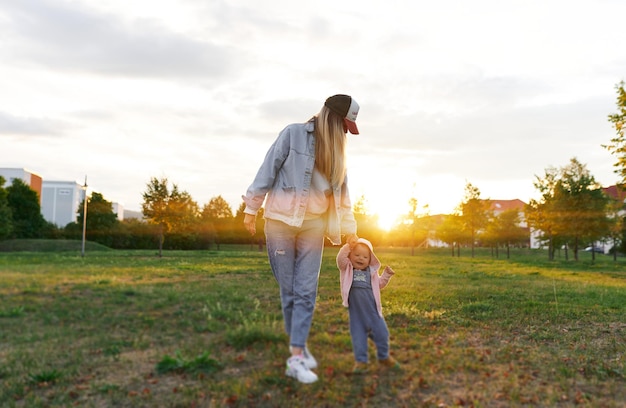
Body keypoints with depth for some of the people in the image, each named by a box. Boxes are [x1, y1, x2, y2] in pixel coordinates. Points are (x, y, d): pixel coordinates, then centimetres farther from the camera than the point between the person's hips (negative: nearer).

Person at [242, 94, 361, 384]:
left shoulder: (335, 149, 12)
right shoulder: (293, 134, -5)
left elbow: (342, 192, 16)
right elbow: (268, 170, -6)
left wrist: (349, 228, 18)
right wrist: (252, 208, -7)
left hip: (313, 226, 4)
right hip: (281, 220, -4)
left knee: (306, 292, -3)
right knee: (289, 291, 3)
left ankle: (296, 357, 2)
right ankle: (299, 346, 20)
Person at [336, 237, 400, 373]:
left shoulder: (371, 271, 12)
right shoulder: (347, 269, 2)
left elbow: (379, 284, 22)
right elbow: (340, 258, -16)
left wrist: (386, 275, 8)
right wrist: (348, 246, -23)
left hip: (372, 309, 3)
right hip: (356, 311, -2)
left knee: (381, 332, 7)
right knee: (358, 335, 2)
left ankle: (383, 357, 29)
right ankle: (361, 361, 17)